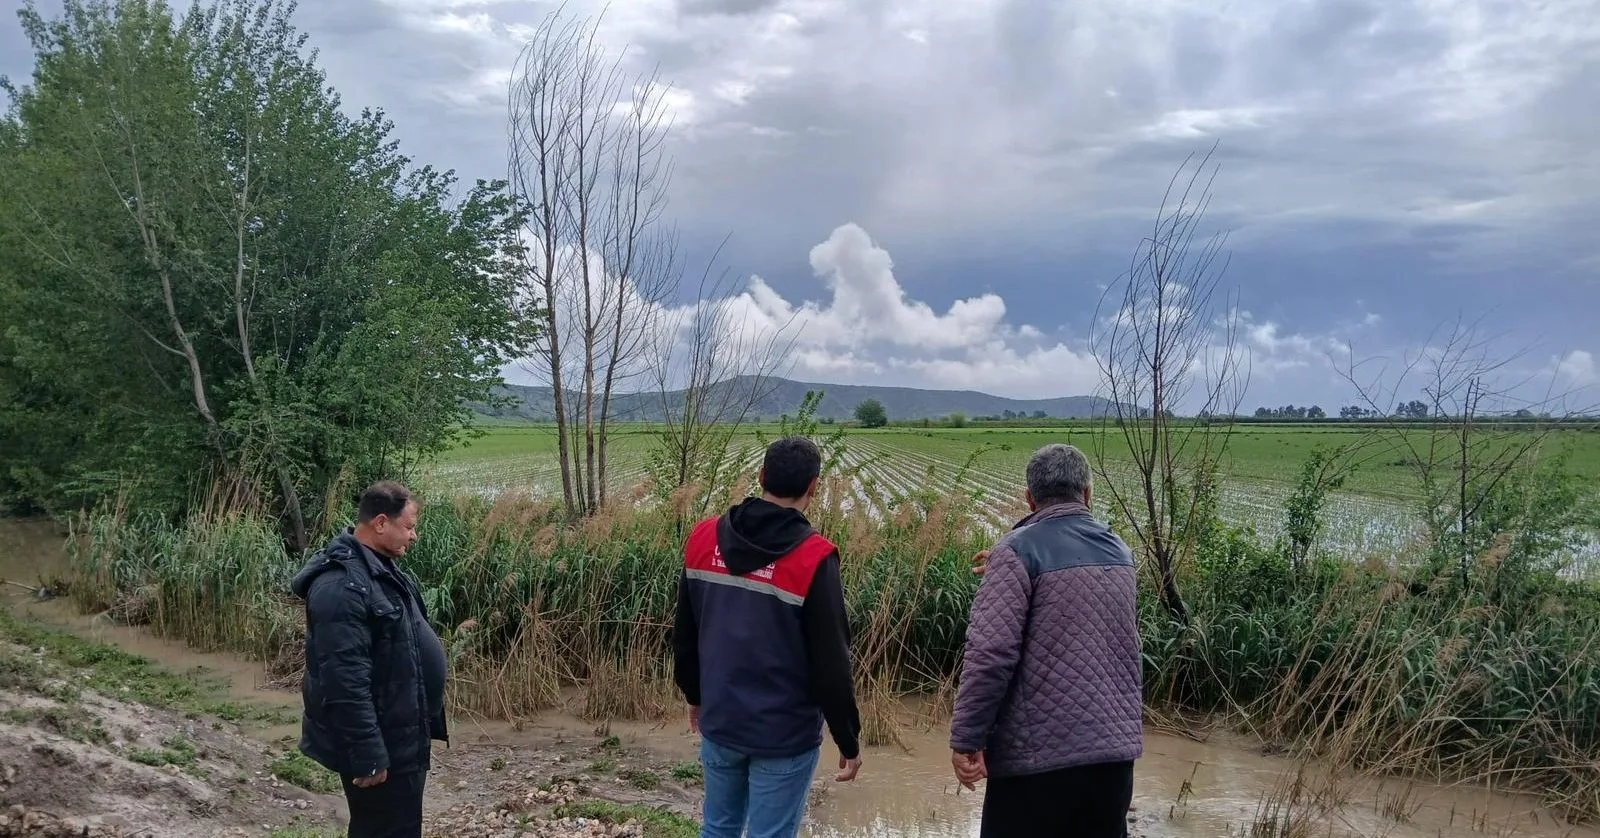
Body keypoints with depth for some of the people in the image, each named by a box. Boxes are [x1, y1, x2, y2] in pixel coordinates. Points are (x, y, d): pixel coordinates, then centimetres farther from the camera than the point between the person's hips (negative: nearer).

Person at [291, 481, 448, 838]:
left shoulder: (381, 568, 9)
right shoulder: (341, 585, -25)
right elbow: (344, 682, -29)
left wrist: (426, 724, 23)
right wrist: (367, 755, -26)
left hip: (402, 738, 10)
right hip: (381, 745, -10)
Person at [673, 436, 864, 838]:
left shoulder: (704, 538, -3)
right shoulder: (813, 559, -20)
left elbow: (684, 633, 8)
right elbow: (831, 664, -16)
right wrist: (849, 740, -4)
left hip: (719, 722, 5)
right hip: (784, 735, -5)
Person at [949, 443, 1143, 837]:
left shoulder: (1019, 550, -11)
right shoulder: (1119, 551, 10)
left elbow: (990, 652, -19)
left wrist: (966, 738, -12)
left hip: (1040, 751, -6)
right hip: (1116, 746, 6)